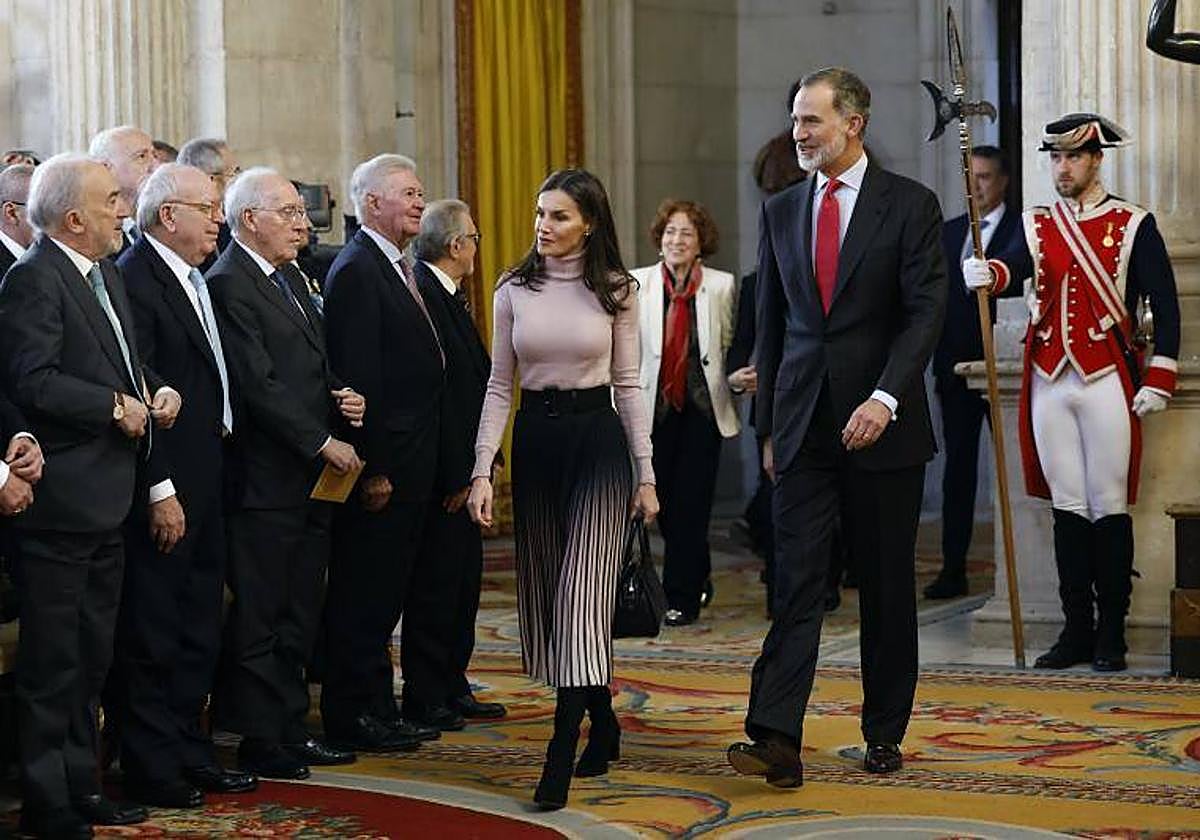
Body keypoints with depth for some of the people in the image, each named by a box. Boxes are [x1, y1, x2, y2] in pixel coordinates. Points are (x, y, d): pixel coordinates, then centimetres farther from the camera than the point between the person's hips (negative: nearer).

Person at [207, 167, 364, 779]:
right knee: (260, 617, -1)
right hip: (267, 480, -9)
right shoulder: (229, 284, -12)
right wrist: (323, 443, -16)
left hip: (311, 476, 9)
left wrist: (344, 396, 3)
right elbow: (259, 385, -18)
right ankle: (261, 743, 6)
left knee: (298, 616, 13)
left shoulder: (287, 281, 17)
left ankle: (290, 729, 21)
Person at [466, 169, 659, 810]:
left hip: (598, 439, -3)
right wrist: (482, 469, -3)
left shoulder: (615, 290, 0)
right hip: (535, 440, 3)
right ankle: (603, 725, 27)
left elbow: (628, 385, 3)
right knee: (544, 591, 8)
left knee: (582, 590, -14)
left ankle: (560, 758, -19)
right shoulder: (514, 290, 4)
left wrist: (646, 473, 1)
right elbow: (499, 386, 5)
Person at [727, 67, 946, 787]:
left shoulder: (911, 206, -2)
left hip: (882, 424, -2)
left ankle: (885, 733, 19)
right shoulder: (781, 212, 10)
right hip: (804, 425, 3)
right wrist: (769, 424, 12)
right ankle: (777, 738, -13)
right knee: (797, 580, -5)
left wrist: (886, 397, -23)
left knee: (888, 586, 7)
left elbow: (927, 311, -10)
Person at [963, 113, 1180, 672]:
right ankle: (1077, 631, 12)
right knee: (1067, 507, 6)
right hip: (1050, 383, 4)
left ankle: (1111, 635, 6)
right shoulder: (1036, 225, 10)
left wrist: (1159, 379, -9)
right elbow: (1013, 271, -8)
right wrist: (989, 274, -32)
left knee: (1109, 507, 0)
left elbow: (1165, 306, -1)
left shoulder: (1133, 225, 0)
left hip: (1108, 382, -3)